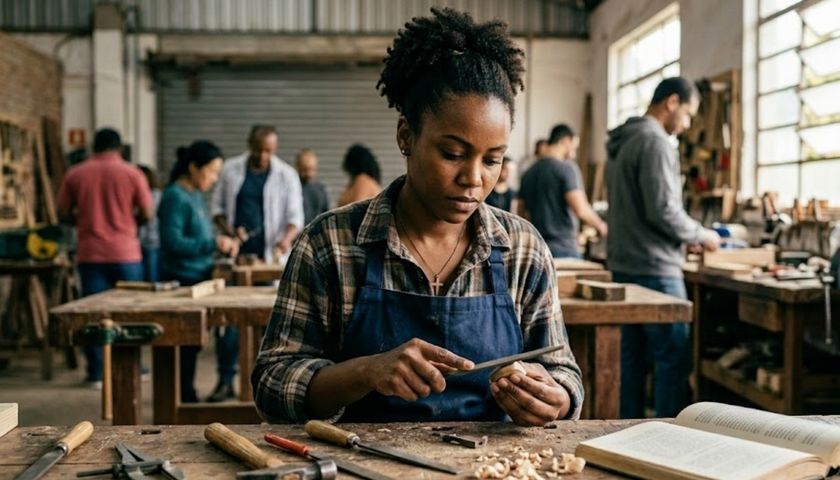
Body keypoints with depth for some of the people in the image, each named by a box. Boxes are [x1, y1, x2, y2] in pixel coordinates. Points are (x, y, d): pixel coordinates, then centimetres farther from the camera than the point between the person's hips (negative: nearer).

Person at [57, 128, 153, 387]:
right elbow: (147, 214, -3)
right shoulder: (132, 173, -3)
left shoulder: (75, 174, 2)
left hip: (90, 254, 1)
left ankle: (96, 373, 9)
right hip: (125, 253, -1)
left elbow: (63, 214, 4)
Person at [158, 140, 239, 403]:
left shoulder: (196, 195, 14)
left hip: (199, 278, 9)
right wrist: (214, 243, -20)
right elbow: (172, 242, -22)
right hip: (181, 281, -9)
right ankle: (183, 399, 8)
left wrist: (223, 243, 6)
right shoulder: (175, 197, -14)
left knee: (191, 342, 15)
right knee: (186, 342, -3)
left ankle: (187, 396, 26)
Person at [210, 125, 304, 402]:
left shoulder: (286, 175, 1)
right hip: (236, 255, 2)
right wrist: (229, 231, -9)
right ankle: (226, 381, 12)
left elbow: (295, 217, -3)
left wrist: (286, 239, -23)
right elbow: (217, 208, 10)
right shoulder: (230, 169, 6)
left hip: (270, 259, -1)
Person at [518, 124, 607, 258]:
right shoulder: (567, 167, -9)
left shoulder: (529, 172, 11)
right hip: (563, 248, -7)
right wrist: (600, 226, -2)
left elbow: (521, 213, 15)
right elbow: (580, 209, -18)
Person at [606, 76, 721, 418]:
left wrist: (690, 234, 18)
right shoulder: (655, 141, -14)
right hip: (655, 269, -10)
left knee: (633, 355, 12)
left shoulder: (621, 143, 16)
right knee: (674, 359, -3)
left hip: (625, 265, 10)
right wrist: (701, 235, -4)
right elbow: (663, 209, -20)